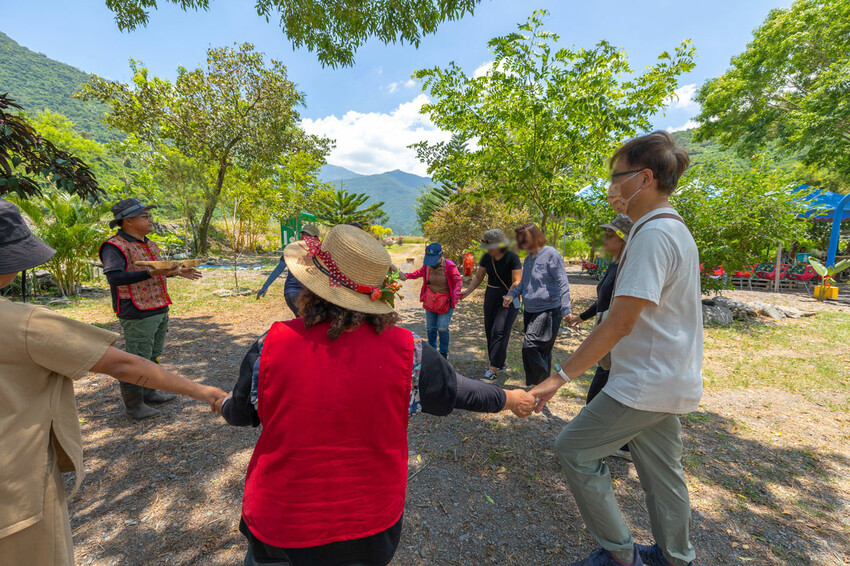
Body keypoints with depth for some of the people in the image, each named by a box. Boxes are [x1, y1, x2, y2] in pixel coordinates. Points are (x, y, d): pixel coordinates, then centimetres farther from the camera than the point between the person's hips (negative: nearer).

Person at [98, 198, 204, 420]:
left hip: (159, 310, 9)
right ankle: (133, 405, 15)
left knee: (153, 356, 19)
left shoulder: (149, 244, 13)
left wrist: (178, 271, 13)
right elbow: (115, 277, -27)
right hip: (138, 314, -9)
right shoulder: (115, 247, -14)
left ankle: (148, 393, 35)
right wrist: (150, 273, -34)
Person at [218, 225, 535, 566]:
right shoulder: (405, 351, -22)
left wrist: (224, 405, 22)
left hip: (280, 527, 0)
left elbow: (240, 414, -3)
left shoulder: (271, 346, -22)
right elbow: (459, 392, -7)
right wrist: (510, 399, 13)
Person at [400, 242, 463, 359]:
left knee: (442, 328, -9)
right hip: (430, 302, 5)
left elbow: (458, 281, -18)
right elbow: (420, 272, 14)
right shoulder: (427, 264, -6)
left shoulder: (449, 266, -20)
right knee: (430, 328, 12)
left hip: (445, 302, -4)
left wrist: (456, 292, -39)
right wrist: (407, 276, -3)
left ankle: (444, 352, 16)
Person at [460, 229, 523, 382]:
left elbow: (517, 282, -18)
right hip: (491, 296, 6)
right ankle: (500, 364, 26)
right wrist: (468, 291, -7)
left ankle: (492, 371, -12)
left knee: (499, 331, -15)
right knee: (490, 331, 8)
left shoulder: (512, 258, -15)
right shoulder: (486, 258, 0)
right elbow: (478, 277, 8)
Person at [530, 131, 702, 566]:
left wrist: (560, 377, -26)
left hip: (647, 382, -10)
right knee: (660, 469, 22)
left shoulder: (654, 234, -21)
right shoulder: (675, 229, 11)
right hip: (669, 380, 10)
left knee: (574, 448, 1)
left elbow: (619, 323, -27)